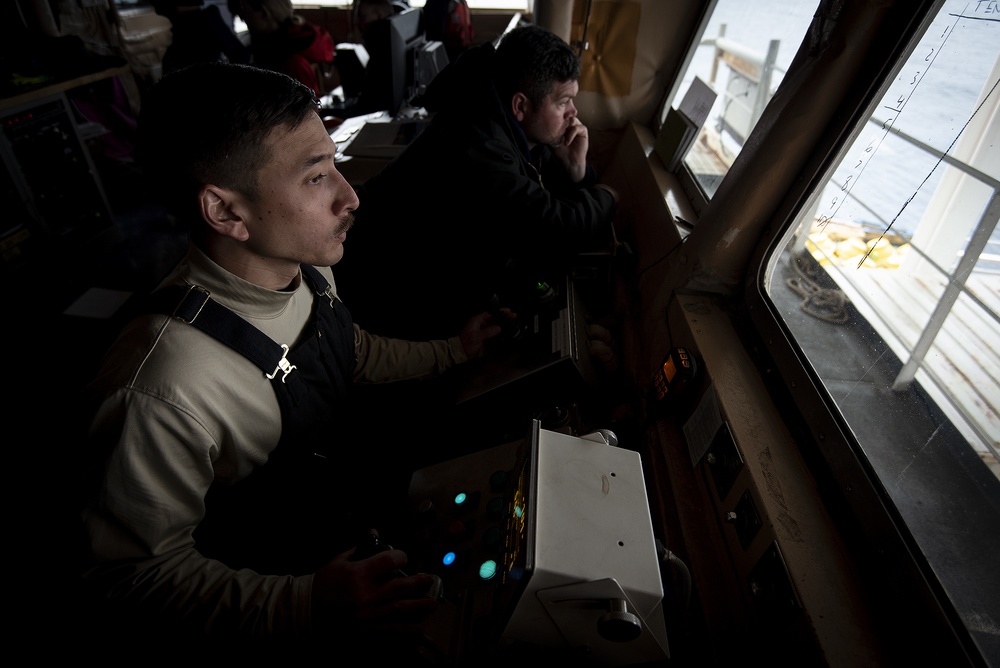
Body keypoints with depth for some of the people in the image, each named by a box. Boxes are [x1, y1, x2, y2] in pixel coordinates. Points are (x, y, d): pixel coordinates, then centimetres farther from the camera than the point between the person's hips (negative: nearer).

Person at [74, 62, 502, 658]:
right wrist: (301, 608, -34)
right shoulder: (166, 392, -36)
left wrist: (454, 351, 7)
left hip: (362, 472, 7)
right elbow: (134, 574, -22)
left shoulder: (307, 265, -12)